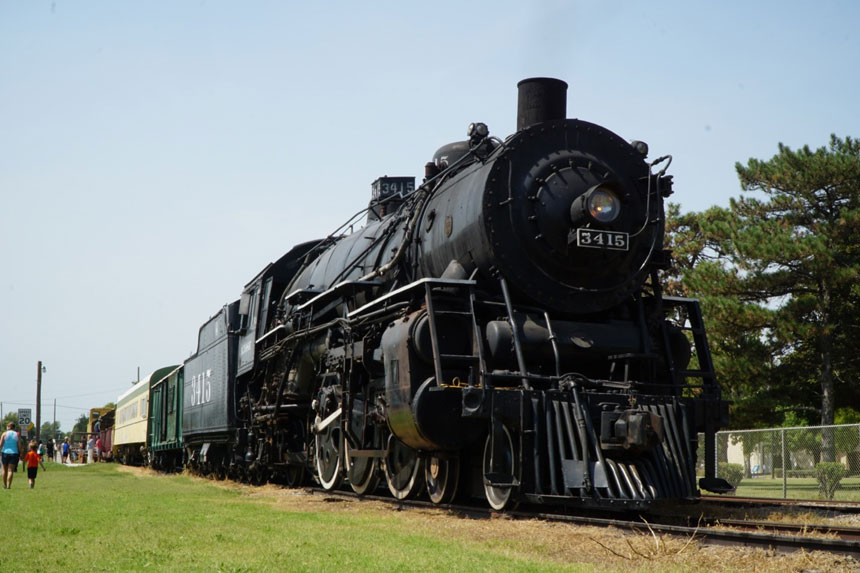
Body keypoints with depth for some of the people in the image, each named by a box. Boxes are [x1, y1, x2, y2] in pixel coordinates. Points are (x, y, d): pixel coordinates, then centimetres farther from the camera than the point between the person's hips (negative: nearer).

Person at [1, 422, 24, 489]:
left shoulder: (5, 434, -1)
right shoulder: (17, 435, 0)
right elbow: (20, 446, -2)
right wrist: (20, 454, 8)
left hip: (5, 453, 1)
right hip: (14, 453, -1)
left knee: (5, 470, 15)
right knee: (11, 470, -2)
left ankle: (5, 485, 23)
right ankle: (8, 486, -12)